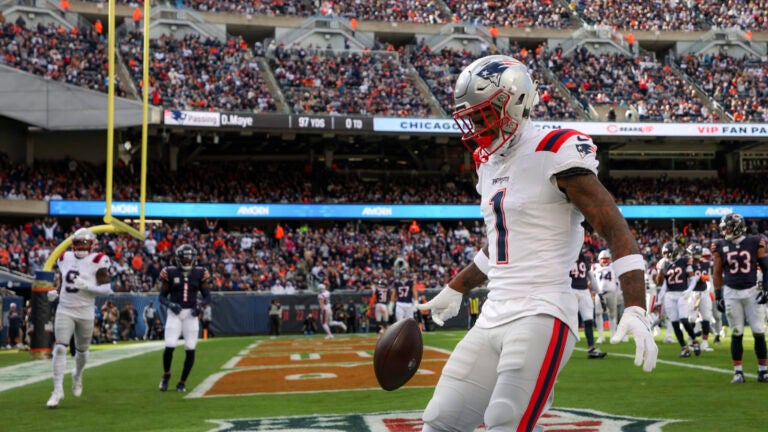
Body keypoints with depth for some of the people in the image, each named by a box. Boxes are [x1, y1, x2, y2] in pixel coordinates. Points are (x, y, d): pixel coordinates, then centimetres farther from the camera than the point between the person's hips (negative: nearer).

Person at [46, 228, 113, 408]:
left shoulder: (97, 261, -9)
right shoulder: (65, 258, 5)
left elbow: (107, 289, -12)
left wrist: (87, 286, -26)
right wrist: (55, 293, 1)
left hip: (85, 312, -2)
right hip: (65, 310, 2)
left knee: (82, 350, 14)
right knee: (60, 348, -12)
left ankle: (77, 375, 46)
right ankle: (58, 390, -10)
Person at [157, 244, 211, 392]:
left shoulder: (200, 273, 3)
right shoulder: (170, 273, 0)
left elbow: (207, 296, 7)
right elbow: (162, 296, 4)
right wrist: (170, 304, -15)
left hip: (191, 314, 2)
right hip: (174, 313, -1)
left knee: (190, 350, -2)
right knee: (169, 346, -12)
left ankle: (182, 382, 14)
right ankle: (166, 374, 15)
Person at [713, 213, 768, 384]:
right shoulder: (721, 247, 4)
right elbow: (717, 273, 9)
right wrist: (718, 296, 5)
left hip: (752, 292, -1)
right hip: (731, 293, 1)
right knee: (736, 334, 2)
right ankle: (738, 371, 7)